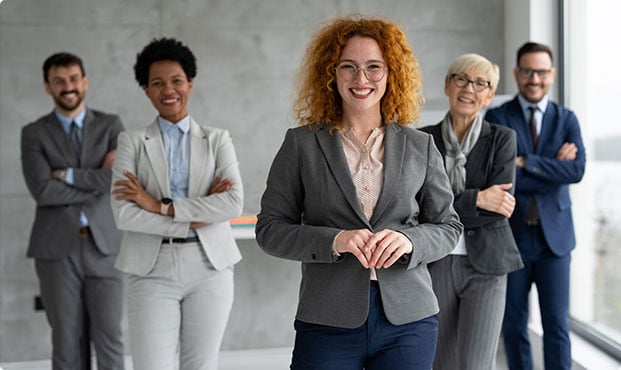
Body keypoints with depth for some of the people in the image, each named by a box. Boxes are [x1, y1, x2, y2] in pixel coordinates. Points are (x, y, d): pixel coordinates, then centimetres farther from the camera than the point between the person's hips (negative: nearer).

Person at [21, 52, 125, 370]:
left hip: (104, 246, 1)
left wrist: (68, 175, -11)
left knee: (109, 337, 0)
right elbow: (42, 190, -12)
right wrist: (99, 180, -11)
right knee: (68, 341, 5)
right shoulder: (34, 133, 3)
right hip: (56, 250, 0)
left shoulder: (110, 125, 6)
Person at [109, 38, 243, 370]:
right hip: (152, 269, -1)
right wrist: (194, 218, -12)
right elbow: (123, 214, -7)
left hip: (209, 267, 1)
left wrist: (161, 206, -12)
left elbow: (233, 203, -8)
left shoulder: (217, 140, 7)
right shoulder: (132, 143, 5)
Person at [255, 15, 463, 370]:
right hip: (328, 324, -1)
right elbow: (270, 228, 0)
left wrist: (409, 241, -12)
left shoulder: (421, 147, 7)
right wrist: (333, 241, -16)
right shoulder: (302, 144, 2)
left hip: (408, 320, 2)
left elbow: (448, 226, 9)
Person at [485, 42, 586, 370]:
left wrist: (525, 163, -16)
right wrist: (553, 168, -12)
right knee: (513, 324, 9)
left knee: (557, 324, 2)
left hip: (554, 235, 1)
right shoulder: (497, 118, 0)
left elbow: (577, 170, -10)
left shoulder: (566, 119, 7)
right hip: (511, 235, -1)